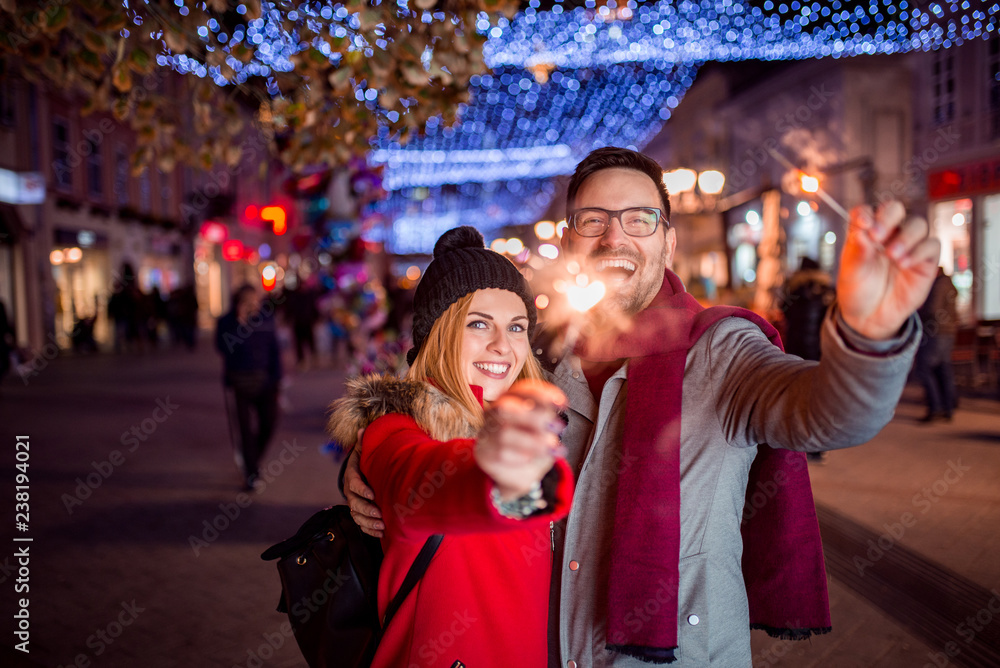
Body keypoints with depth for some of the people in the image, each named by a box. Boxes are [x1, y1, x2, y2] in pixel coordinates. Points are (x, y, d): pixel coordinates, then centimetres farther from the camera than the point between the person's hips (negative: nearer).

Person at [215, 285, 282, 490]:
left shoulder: (266, 318, 4)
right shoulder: (226, 322, -5)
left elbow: (274, 350, 9)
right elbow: (223, 347, -21)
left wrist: (276, 377, 6)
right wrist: (240, 323, -25)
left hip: (263, 379, 3)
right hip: (238, 382, -3)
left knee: (269, 421, 1)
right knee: (244, 426, -2)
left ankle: (251, 459, 28)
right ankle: (250, 473, 8)